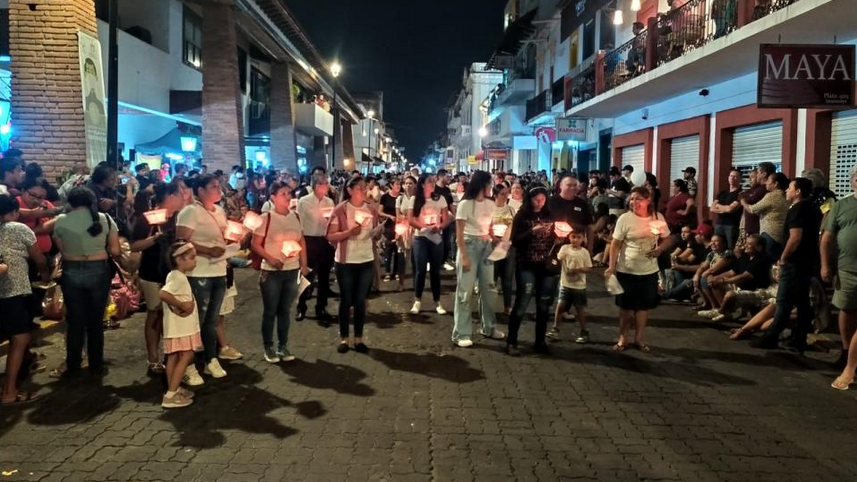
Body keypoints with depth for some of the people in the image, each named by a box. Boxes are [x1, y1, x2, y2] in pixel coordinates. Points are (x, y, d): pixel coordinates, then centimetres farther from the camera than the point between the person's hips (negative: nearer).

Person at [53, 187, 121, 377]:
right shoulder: (105, 219, -3)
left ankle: (73, 367, 18)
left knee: (74, 321, 11)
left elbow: (62, 249, -1)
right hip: (98, 271, 0)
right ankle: (96, 365, 20)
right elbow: (115, 251, -3)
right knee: (96, 320, 12)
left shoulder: (61, 221, -4)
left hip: (71, 272, 0)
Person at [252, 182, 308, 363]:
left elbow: (302, 241, 12)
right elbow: (255, 244, -10)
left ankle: (283, 346, 25)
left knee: (285, 310, 13)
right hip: (271, 272, -4)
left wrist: (304, 264, 8)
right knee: (270, 311, 6)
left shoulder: (295, 216, 3)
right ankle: (268, 348, 19)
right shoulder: (266, 218, -12)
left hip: (292, 270, 4)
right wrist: (271, 259, -19)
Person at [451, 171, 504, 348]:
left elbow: (490, 228, 13)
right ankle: (461, 333, 4)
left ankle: (489, 327, 28)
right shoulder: (465, 204, -9)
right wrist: (463, 255, -15)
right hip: (469, 245, -6)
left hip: (486, 246, 6)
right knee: (465, 290, -2)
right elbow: (459, 233, -9)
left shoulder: (490, 204, 8)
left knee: (488, 287, 13)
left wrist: (496, 243, -1)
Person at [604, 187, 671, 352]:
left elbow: (666, 239, 8)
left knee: (643, 306, 12)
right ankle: (623, 338, 23)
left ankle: (639, 338, 26)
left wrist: (660, 248, -13)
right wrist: (611, 266, -15)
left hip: (649, 270, 2)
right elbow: (616, 245, -8)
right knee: (626, 306, 9)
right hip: (626, 270, -2)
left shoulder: (658, 217, -3)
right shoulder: (625, 218, -11)